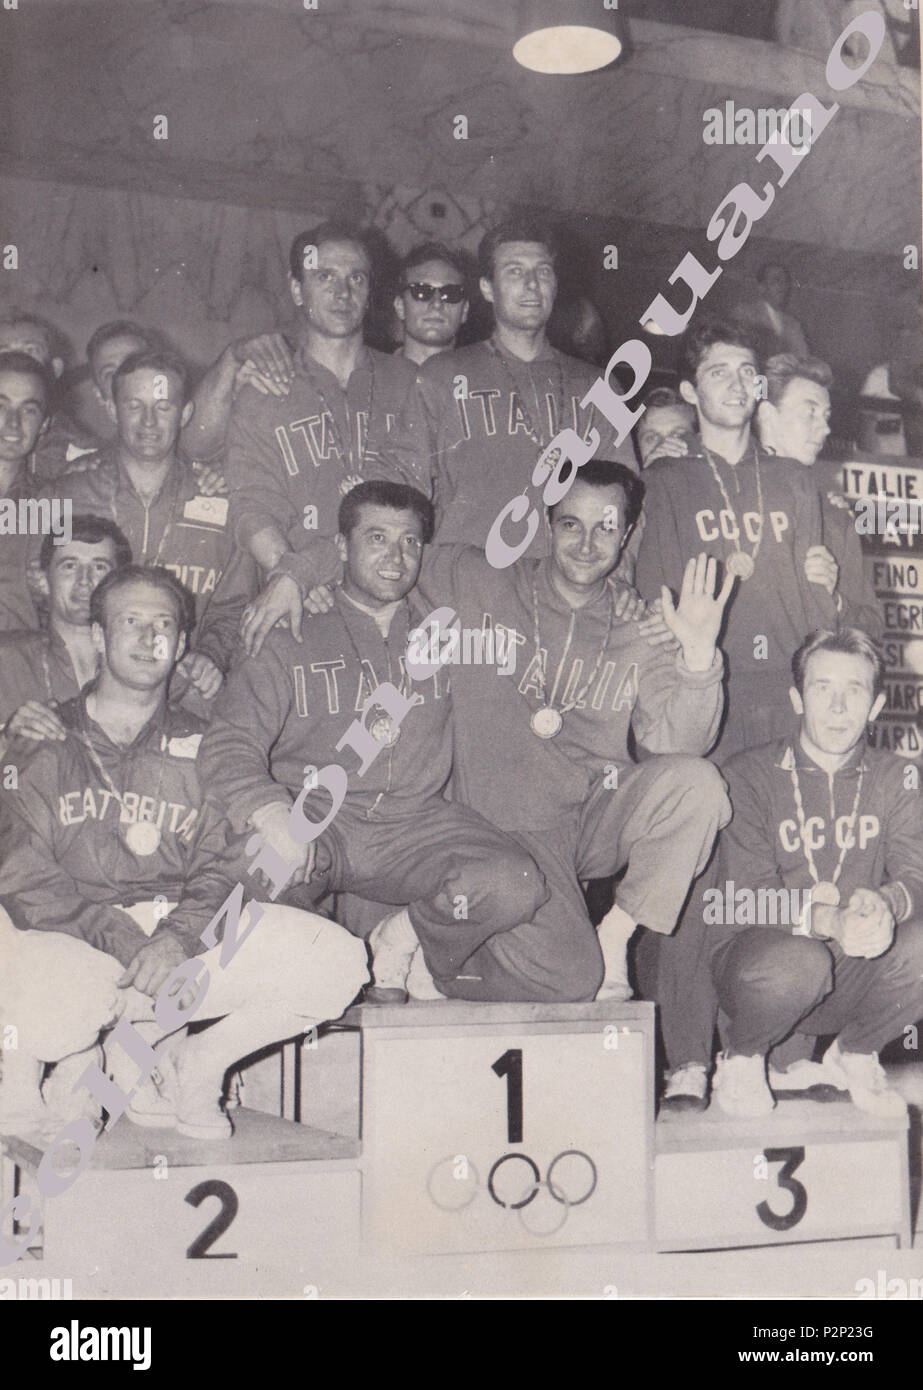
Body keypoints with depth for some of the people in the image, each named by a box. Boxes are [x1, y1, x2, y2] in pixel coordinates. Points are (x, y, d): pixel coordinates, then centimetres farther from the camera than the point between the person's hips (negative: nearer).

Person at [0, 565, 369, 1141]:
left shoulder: (203, 749, 19)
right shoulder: (47, 742, 13)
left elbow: (225, 867, 8)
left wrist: (178, 934, -14)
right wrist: (117, 935, -15)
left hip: (189, 946, 3)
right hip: (71, 943, -2)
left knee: (338, 962, -19)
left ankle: (187, 1069, -1)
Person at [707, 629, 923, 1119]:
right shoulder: (749, 775, -6)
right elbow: (747, 896, -16)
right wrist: (829, 920, -36)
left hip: (853, 977, 4)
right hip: (755, 958, -3)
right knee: (796, 963, -37)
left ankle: (854, 1056, 4)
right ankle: (740, 1057, -2)